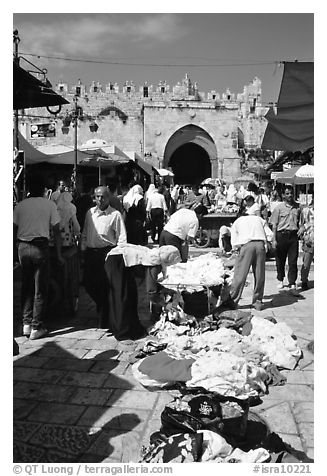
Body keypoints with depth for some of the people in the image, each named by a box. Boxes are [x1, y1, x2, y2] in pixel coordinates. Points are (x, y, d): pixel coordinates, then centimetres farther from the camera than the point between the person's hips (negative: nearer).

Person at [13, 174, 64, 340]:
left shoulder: (20, 205, 8)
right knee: (40, 289, 4)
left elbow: (13, 230, 4)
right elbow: (56, 231, -2)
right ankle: (37, 327, 6)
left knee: (26, 287, 15)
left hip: (22, 247, 3)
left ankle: (26, 324, 18)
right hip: (40, 247, -3)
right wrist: (58, 254, 3)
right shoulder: (49, 204, 0)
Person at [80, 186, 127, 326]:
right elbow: (84, 234, 17)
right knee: (88, 283, 9)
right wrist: (83, 250, 10)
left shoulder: (115, 214, -5)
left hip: (107, 252, -5)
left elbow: (121, 238, -6)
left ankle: (104, 317, 12)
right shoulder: (90, 212, 11)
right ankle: (102, 304, 38)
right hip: (90, 252, 5)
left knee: (105, 286, -3)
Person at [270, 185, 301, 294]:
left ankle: (292, 285, -4)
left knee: (293, 261, -4)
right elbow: (274, 225, 0)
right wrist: (274, 239, -6)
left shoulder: (297, 207, 9)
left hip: (293, 235, 1)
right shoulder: (279, 207, 1)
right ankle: (280, 280, 28)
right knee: (280, 260, 9)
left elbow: (299, 222, 16)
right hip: (281, 235, -1)